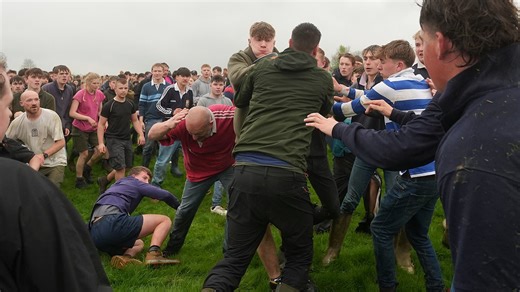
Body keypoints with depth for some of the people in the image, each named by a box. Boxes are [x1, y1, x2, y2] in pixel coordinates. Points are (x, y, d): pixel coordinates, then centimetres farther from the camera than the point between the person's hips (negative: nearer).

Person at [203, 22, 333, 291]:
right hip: (286, 175, -2)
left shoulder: (263, 67, 15)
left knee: (235, 256, 14)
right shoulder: (323, 79, 11)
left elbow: (239, 101, 32)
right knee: (299, 254, 20)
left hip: (245, 170, 3)